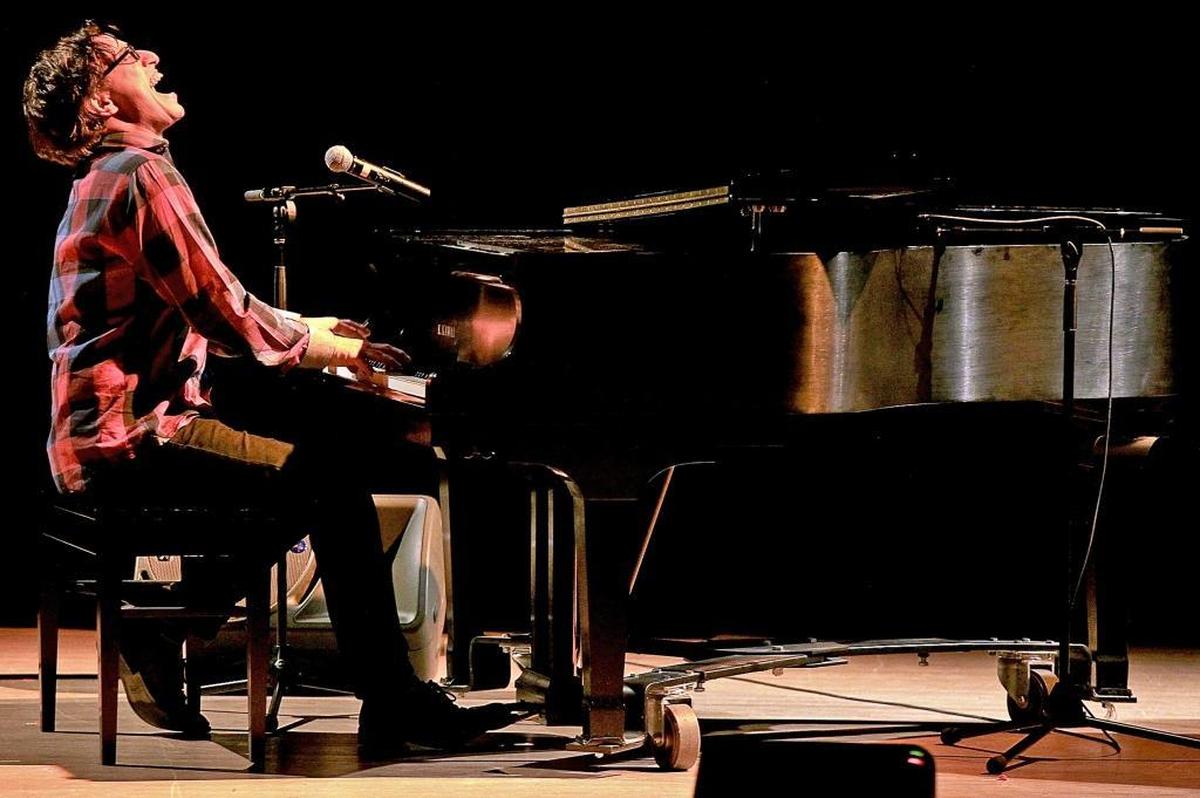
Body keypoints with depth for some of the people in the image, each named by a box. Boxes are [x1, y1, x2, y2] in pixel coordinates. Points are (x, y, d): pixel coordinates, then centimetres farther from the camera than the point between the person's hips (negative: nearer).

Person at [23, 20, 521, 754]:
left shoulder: (107, 180, 19)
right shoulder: (142, 176, -13)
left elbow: (203, 318, 23)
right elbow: (229, 321, -18)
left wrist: (320, 333, 16)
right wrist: (333, 348, -4)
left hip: (102, 437, 10)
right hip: (131, 442, -10)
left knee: (328, 444, 16)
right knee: (333, 472, -14)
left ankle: (166, 629, 13)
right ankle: (393, 703, -10)